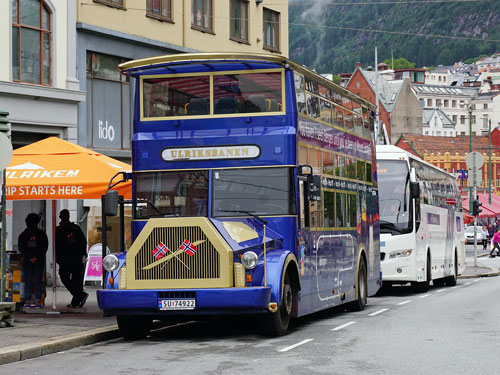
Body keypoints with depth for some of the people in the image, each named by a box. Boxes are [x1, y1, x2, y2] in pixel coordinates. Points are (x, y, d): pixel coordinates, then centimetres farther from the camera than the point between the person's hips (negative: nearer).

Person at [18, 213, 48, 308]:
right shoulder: (41, 234, 0)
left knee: (28, 282, 4)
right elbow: (45, 247, -5)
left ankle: (27, 301, 0)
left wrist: (29, 258, -8)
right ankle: (38, 301, -2)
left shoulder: (22, 235, 3)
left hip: (27, 262, 1)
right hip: (39, 261, -1)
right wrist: (36, 257, -9)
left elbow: (21, 249, -3)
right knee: (38, 282, 3)